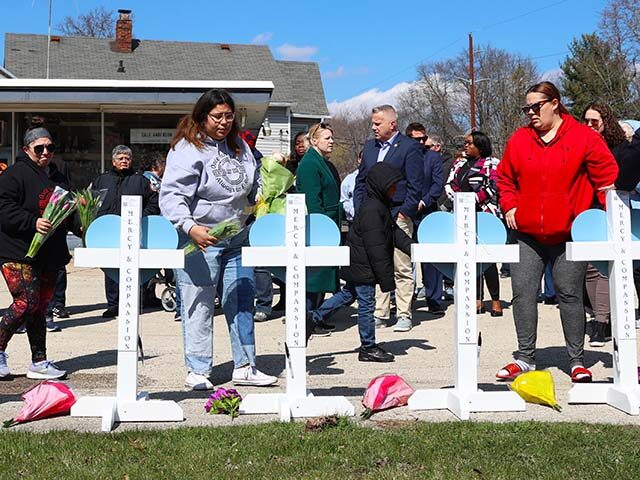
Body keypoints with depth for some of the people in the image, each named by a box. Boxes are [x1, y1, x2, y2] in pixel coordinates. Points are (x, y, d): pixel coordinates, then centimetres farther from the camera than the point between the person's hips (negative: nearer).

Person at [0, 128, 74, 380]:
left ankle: (39, 362, 15)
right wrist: (33, 222, -26)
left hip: (49, 253, 7)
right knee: (27, 302, -16)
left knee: (40, 306, 10)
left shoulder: (57, 177, 17)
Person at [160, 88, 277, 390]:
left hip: (236, 239, 7)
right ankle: (197, 371, 11)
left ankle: (244, 367, 21)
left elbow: (253, 187, 29)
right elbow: (171, 196, -20)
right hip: (200, 241, -7)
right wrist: (190, 227, -33)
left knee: (242, 302, 11)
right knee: (199, 305, 0)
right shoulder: (188, 149, -12)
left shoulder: (239, 146, 11)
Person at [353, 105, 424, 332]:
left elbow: (415, 186, -6)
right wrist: (360, 212, 8)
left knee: (402, 269, -1)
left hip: (398, 217, -6)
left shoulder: (410, 147, -3)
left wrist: (404, 212, -12)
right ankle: (380, 313, 16)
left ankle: (404, 315, 7)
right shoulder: (369, 147, 15)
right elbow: (360, 181, 18)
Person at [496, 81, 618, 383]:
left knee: (569, 293, 3)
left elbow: (607, 177, 0)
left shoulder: (583, 137, -1)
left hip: (570, 233, -3)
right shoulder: (519, 140, 8)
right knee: (522, 292, 1)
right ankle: (525, 357, 12)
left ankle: (577, 360, 14)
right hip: (527, 234, 3)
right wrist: (509, 207, 4)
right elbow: (505, 179, 17)